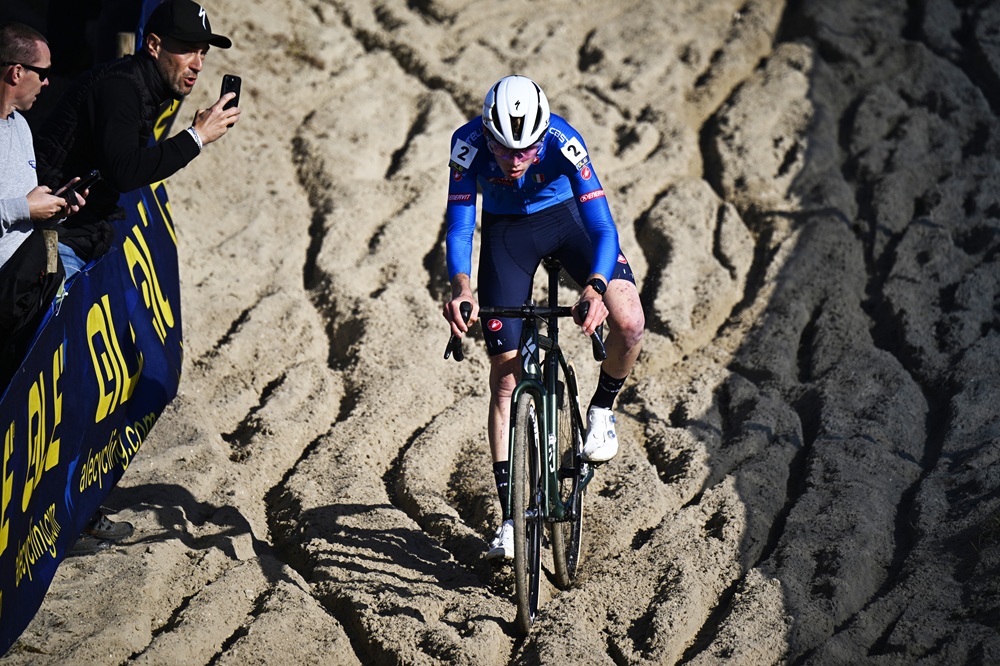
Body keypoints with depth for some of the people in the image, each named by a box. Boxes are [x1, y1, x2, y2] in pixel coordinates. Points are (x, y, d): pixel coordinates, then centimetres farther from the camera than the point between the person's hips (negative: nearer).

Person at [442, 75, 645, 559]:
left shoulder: (562, 142, -33)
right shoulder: (468, 143, -30)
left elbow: (602, 227, -34)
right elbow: (459, 227, -26)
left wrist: (595, 287, -52)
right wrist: (460, 287, -45)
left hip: (568, 216, -1)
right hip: (507, 229, 1)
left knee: (628, 321, -27)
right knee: (505, 375, -3)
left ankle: (601, 409, 5)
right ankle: (510, 517, 4)